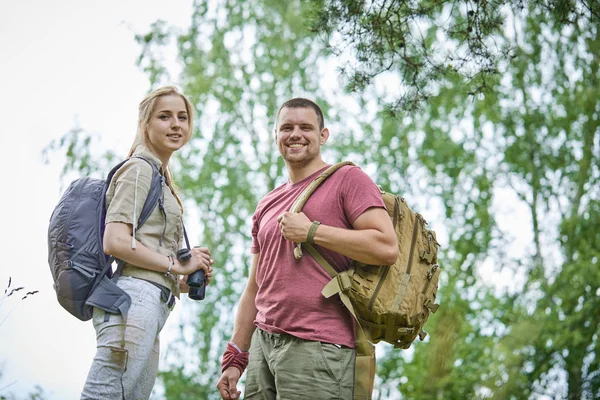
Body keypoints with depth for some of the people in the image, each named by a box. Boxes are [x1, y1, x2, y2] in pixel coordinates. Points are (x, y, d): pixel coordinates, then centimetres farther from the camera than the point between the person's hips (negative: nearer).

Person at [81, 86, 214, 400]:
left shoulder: (159, 175, 29)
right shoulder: (140, 168, 1)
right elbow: (115, 242, -12)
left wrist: (183, 282, 11)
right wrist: (177, 265, -5)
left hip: (151, 303, 10)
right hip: (135, 297, -10)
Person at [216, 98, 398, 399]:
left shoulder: (347, 179, 1)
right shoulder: (267, 206, 21)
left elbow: (387, 248, -12)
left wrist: (310, 232, -10)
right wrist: (234, 358, 16)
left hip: (316, 348, -6)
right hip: (263, 342, 6)